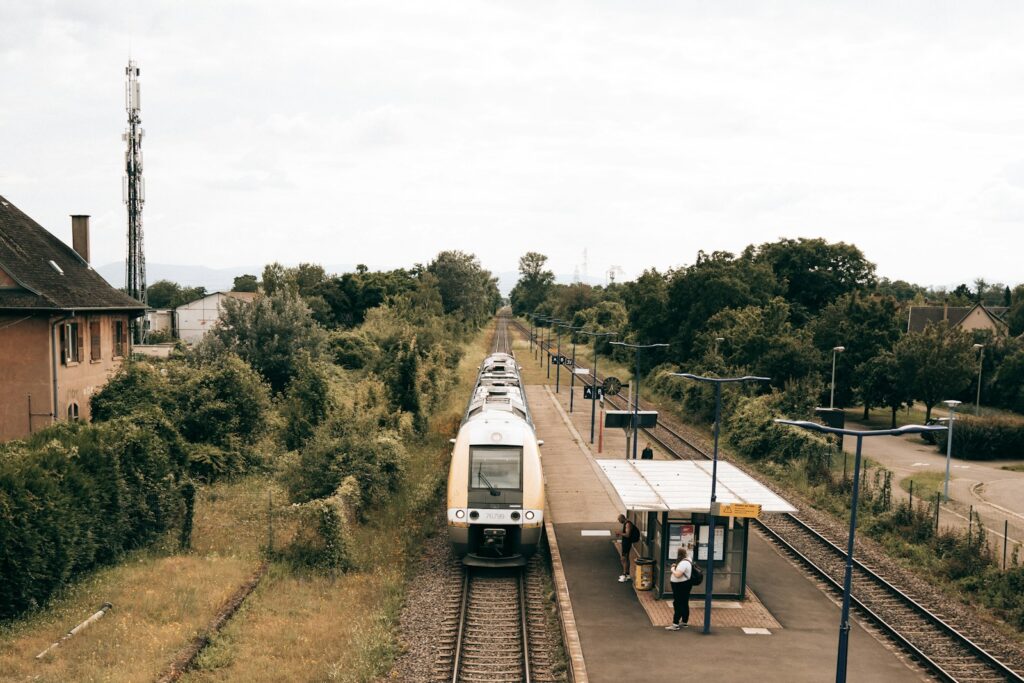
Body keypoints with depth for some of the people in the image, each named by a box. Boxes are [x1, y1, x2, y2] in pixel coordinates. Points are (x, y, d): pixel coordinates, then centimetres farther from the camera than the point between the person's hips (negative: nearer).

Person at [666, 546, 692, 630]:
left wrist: (673, 569, -12)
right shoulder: (687, 560, 10)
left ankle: (675, 624, -8)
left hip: (681, 586, -11)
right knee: (684, 604, 17)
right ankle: (684, 622, 26)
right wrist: (676, 566, 7)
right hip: (684, 585, 11)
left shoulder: (683, 563, -24)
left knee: (678, 605, -8)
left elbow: (677, 574, -30)